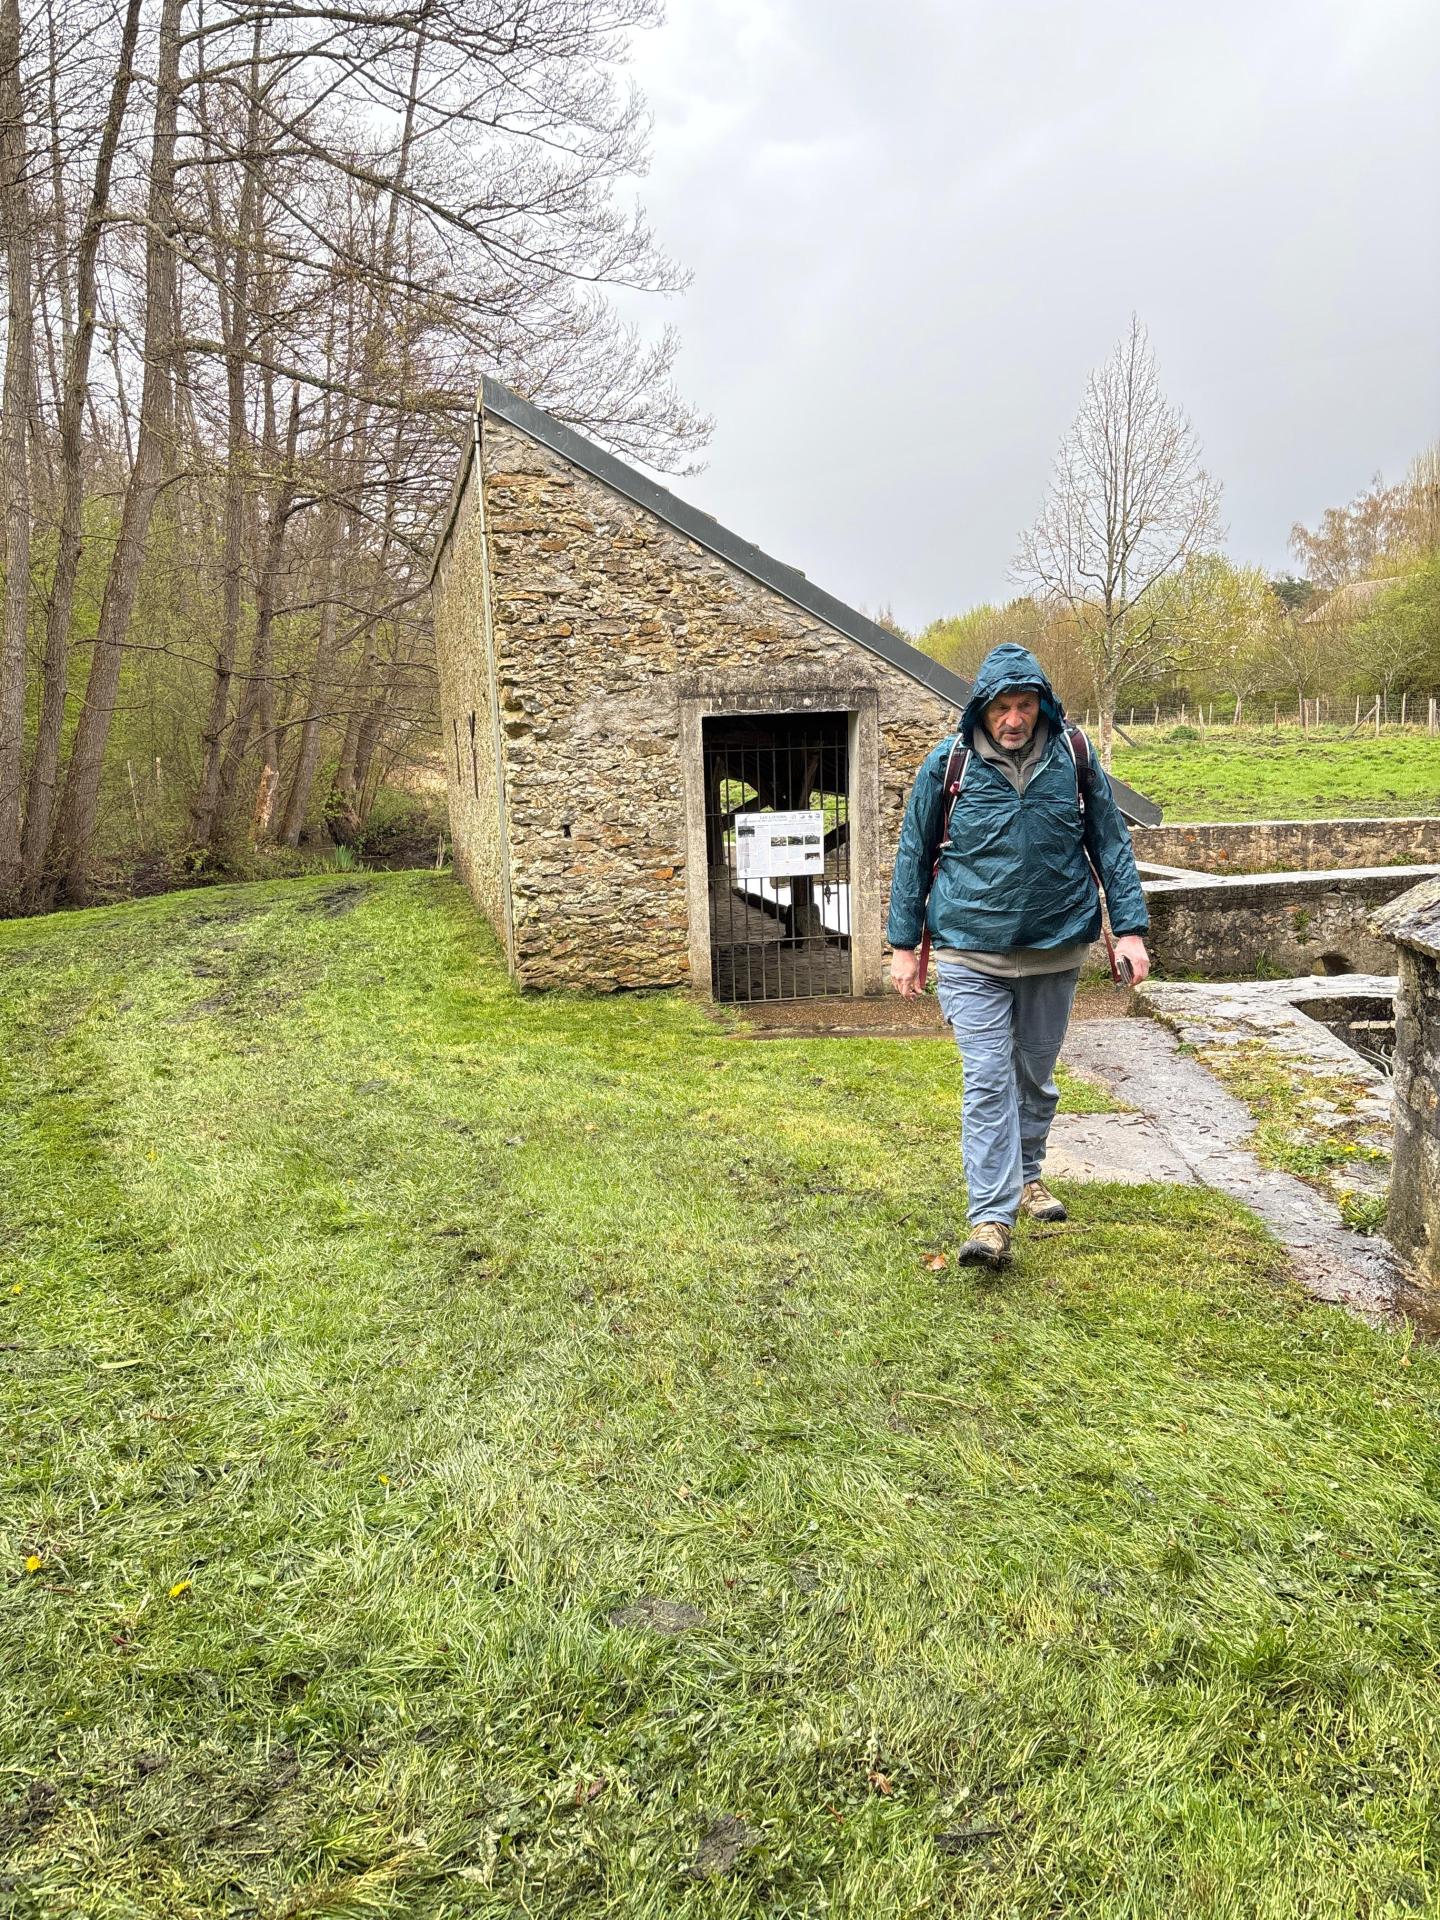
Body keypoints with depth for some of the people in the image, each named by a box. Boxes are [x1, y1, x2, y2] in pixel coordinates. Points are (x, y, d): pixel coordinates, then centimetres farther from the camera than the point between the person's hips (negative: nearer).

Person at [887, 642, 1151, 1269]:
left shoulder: (1074, 759, -3)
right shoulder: (947, 764, -7)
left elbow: (1111, 843, 5)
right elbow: (914, 855, 2)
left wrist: (1130, 928, -1)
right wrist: (904, 944, 2)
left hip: (1055, 949, 3)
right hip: (972, 953, -2)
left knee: (1037, 1075, 17)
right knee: (988, 1080, -9)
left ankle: (1027, 1175, 38)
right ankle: (992, 1219, -8)